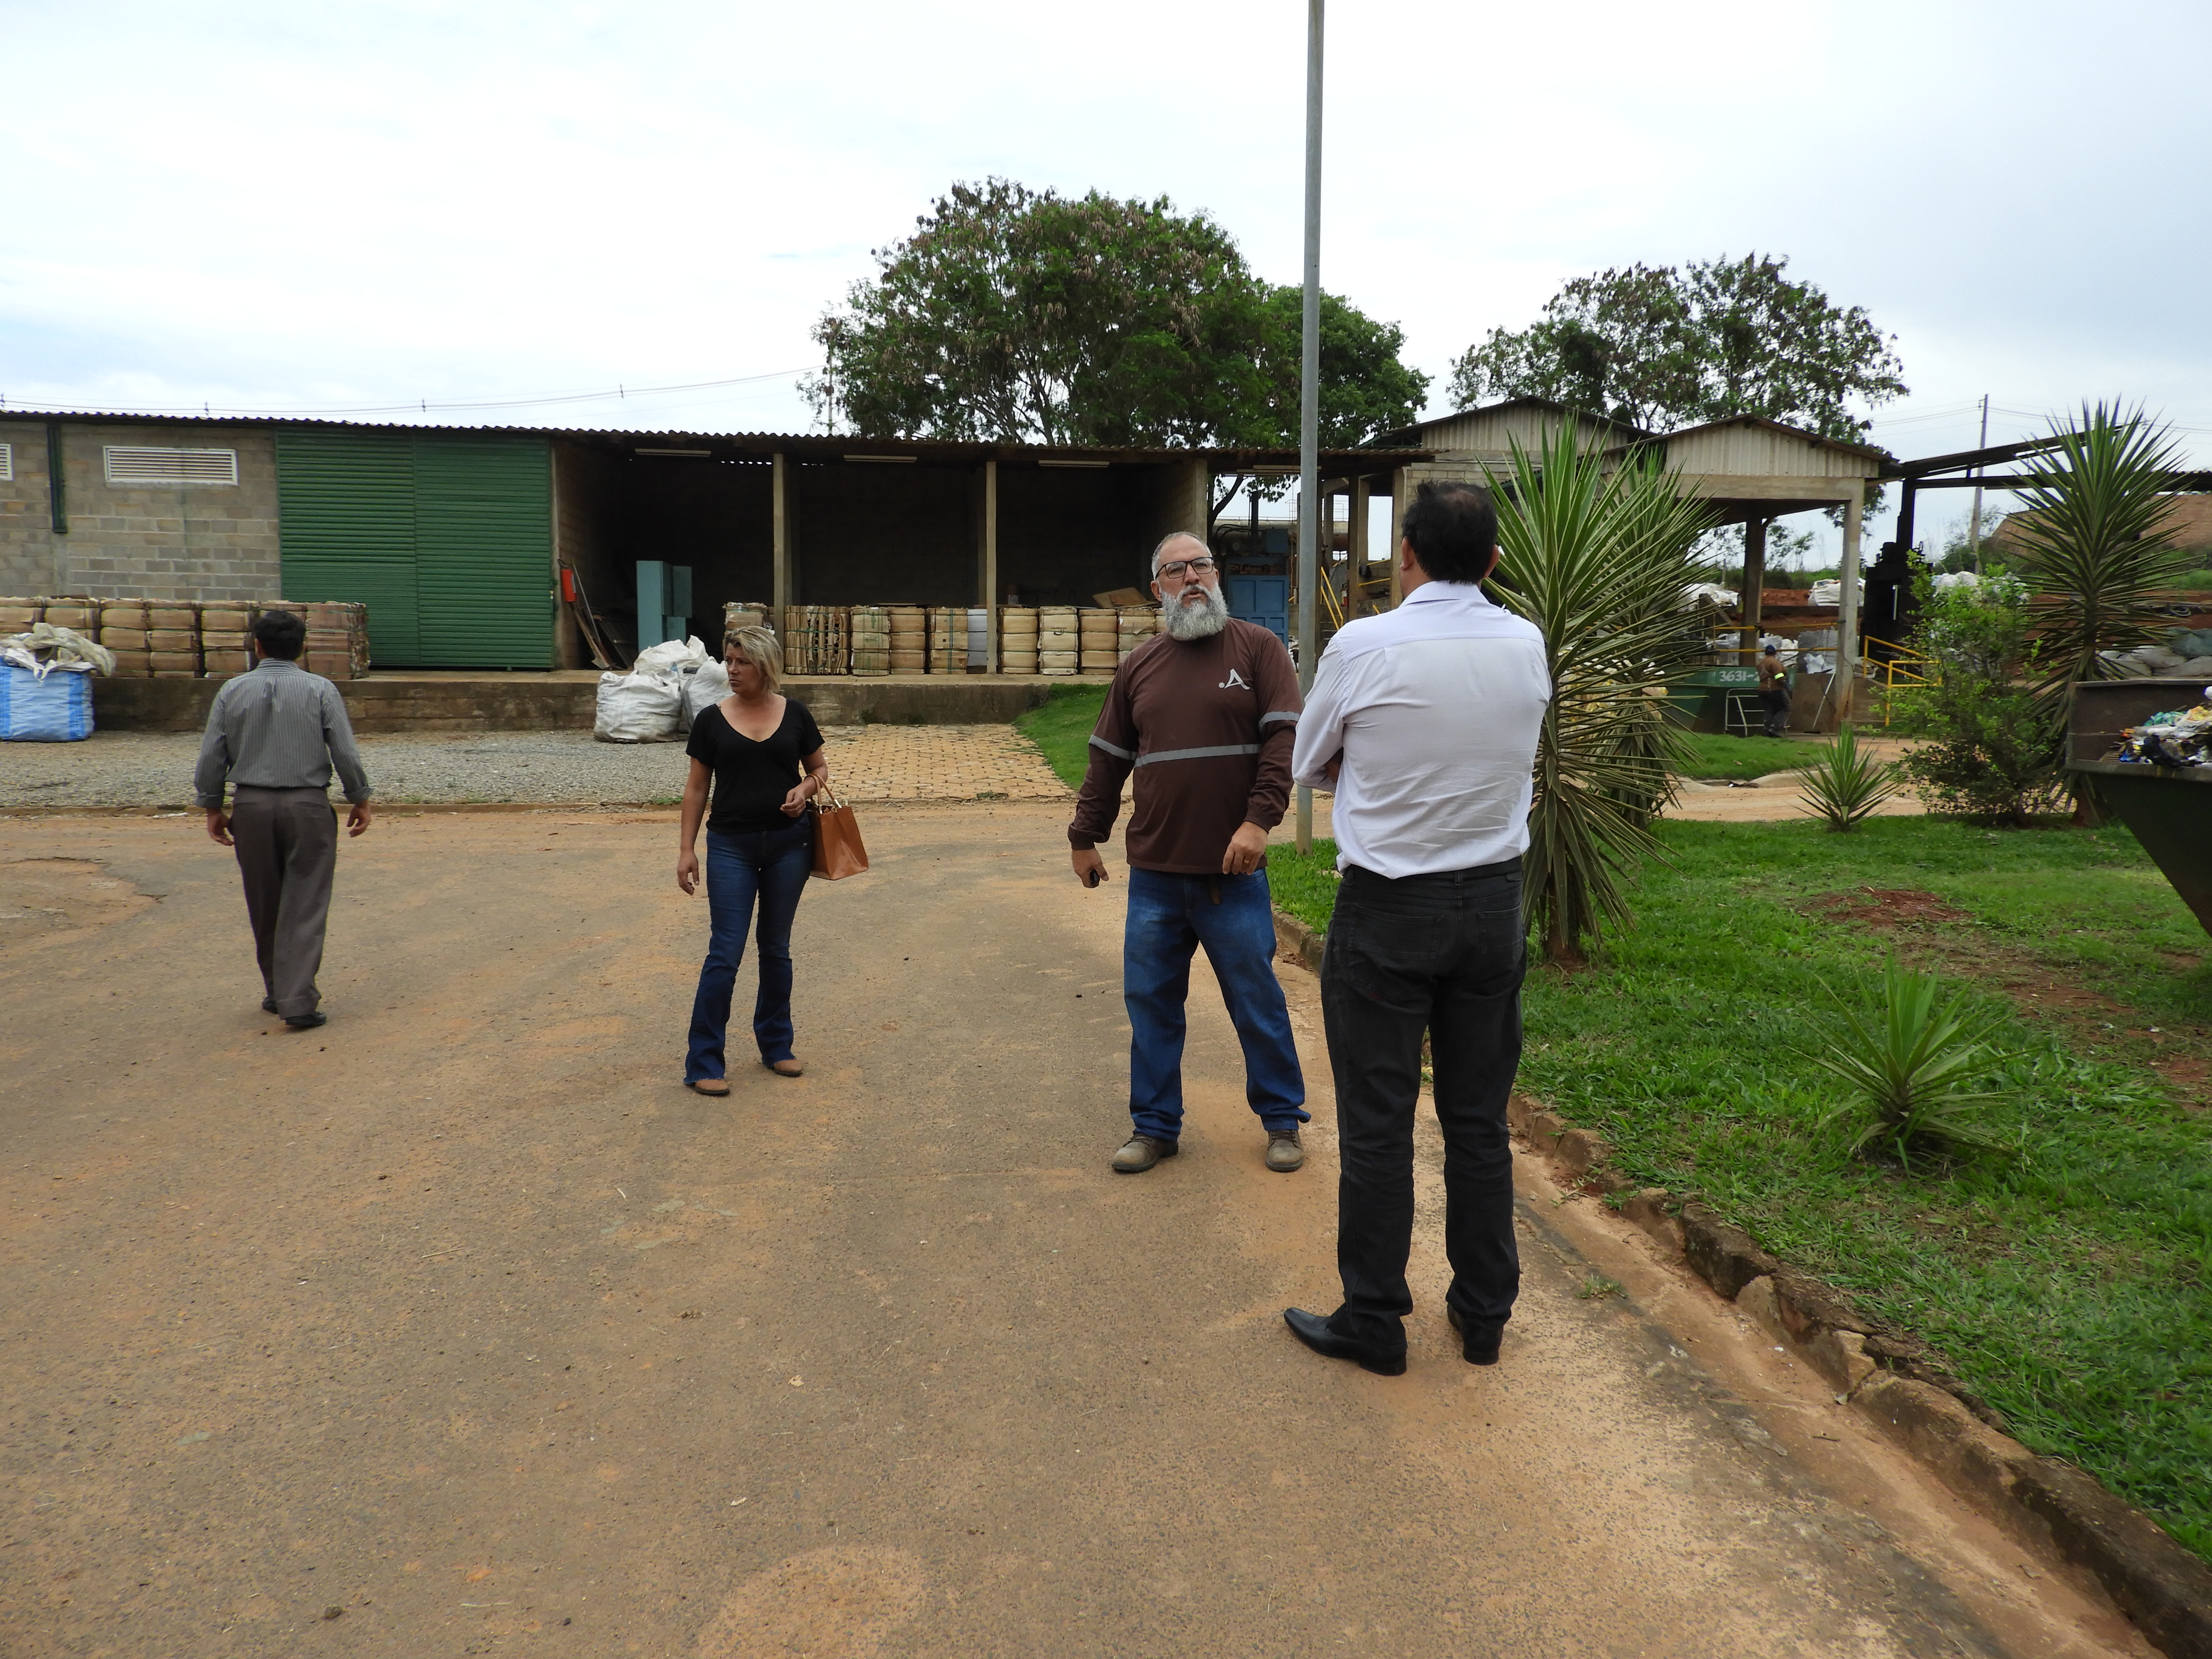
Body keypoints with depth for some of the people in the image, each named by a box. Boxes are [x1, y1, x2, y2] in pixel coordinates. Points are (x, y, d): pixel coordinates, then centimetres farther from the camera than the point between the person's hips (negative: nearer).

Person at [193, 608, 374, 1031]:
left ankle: (276, 992, 27)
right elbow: (346, 752, -5)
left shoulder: (232, 691, 3)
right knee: (305, 905, -1)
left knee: (264, 906, 15)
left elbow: (211, 756, 3)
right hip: (308, 806, -2)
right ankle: (298, 1000, -7)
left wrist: (213, 808, 14)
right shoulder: (321, 690, -4)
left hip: (251, 806, 3)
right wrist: (361, 800, 7)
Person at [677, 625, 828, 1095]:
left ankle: (776, 1046, 26)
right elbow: (696, 787, 4)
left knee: (776, 948, 11)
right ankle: (703, 1063, 4)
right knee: (725, 952, -4)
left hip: (788, 844, 1)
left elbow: (820, 768, 12)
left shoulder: (795, 713, 2)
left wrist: (807, 788, -11)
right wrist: (686, 849, -1)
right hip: (731, 847, -1)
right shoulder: (712, 720, 0)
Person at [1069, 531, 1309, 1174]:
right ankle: (1155, 1126, 24)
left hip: (1233, 870, -3)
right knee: (1150, 1001, 9)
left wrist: (1258, 820, -18)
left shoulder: (1258, 649, 0)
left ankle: (1282, 1120, 24)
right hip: (1154, 873, 4)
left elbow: (1283, 737, -8)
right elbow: (1108, 759, 17)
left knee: (1257, 1001, 6)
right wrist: (1085, 837, 17)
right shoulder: (1139, 667, 11)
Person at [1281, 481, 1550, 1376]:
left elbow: (1310, 765, 0)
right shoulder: (1526, 646, -1)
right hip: (1494, 901, 4)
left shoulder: (1363, 646, -13)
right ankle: (1483, 1312, 27)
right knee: (1480, 1120, 15)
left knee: (1377, 1124, 6)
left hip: (1387, 909, -4)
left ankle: (1372, 1322, 18)